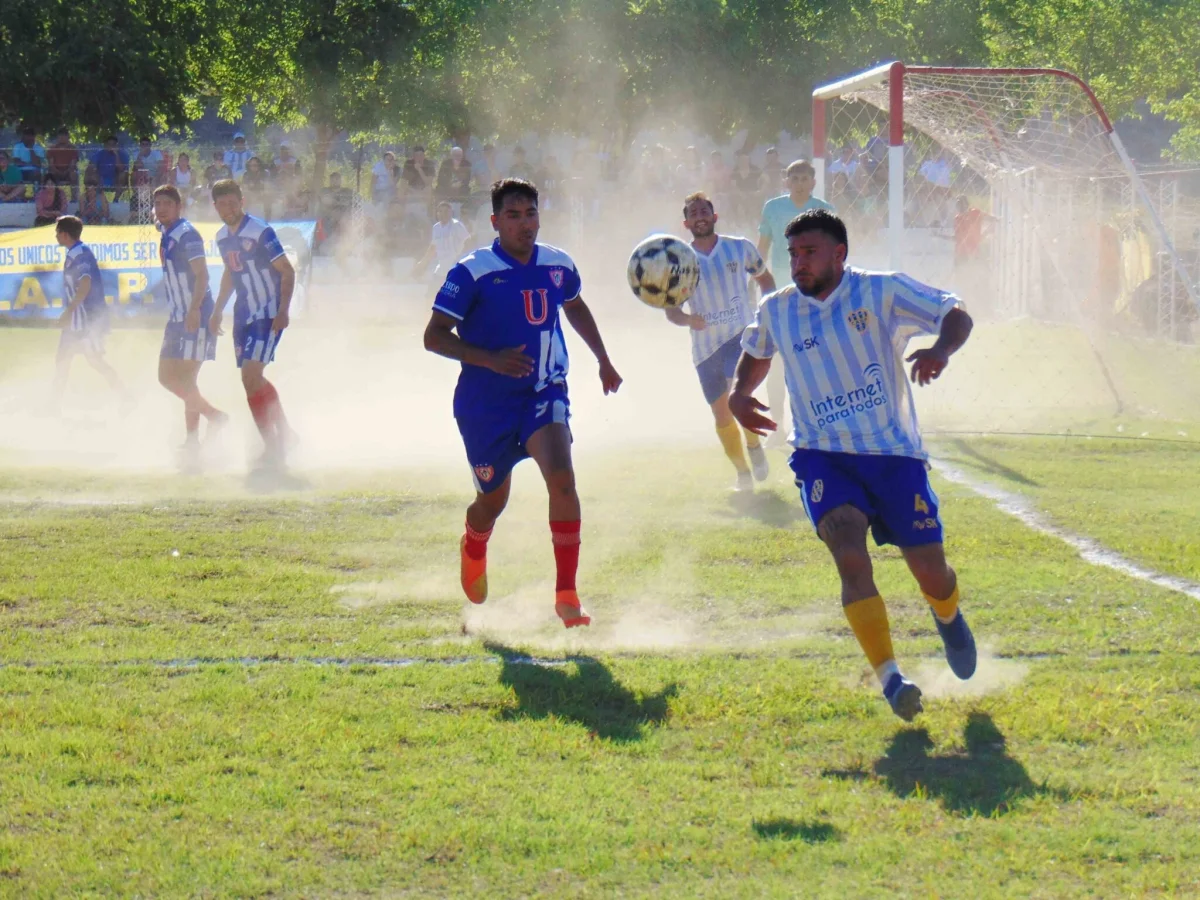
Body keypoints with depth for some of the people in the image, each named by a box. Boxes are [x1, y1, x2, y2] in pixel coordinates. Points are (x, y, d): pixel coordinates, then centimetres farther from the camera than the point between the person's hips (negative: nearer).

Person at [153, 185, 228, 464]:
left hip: (196, 318, -10)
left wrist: (194, 310, -29)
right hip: (177, 318, 10)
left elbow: (201, 274, -20)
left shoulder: (187, 235, -12)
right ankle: (215, 417, 19)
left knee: (185, 380, -9)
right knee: (167, 377, 10)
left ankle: (192, 442, -3)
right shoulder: (167, 237, 15)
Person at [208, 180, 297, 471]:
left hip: (268, 315, -8)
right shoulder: (222, 237, 9)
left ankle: (274, 447, -13)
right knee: (253, 380, 11)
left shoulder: (260, 233, -15)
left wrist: (282, 312, -22)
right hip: (244, 314, 8)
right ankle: (285, 435, 27)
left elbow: (287, 271, -15)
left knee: (251, 377, -17)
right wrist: (217, 312, 23)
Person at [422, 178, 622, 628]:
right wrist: (491, 360, -27)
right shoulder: (473, 272, -15)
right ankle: (473, 549, 51)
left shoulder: (558, 265, 0)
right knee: (492, 499, 12)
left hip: (544, 394, 2)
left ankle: (566, 595, -19)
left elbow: (575, 307, 23)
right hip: (486, 403, -2)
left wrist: (603, 360, 27)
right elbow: (434, 337, -15)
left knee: (562, 478, -23)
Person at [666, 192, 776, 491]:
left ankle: (755, 447, -1)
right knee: (721, 413, 6)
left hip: (743, 334, -3)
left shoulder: (740, 248, 3)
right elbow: (671, 309, 4)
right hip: (706, 345, 3)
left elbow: (764, 278, 19)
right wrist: (687, 319, -18)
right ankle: (743, 472, 24)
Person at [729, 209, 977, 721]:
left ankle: (948, 618, 42)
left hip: (893, 452, -1)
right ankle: (888, 676, -27)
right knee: (851, 556, -25)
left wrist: (940, 349, -28)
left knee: (930, 572, 3)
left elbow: (956, 315, -7)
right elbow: (756, 351, 28)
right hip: (822, 455, 1)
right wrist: (739, 393, 8)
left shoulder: (881, 292, -5)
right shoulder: (775, 311, 6)